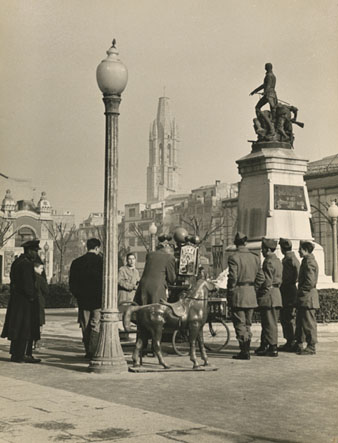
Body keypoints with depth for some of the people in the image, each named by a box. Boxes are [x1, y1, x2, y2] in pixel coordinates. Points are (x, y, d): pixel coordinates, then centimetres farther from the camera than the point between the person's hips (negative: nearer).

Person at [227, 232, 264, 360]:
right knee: (247, 324, 14)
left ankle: (244, 352, -3)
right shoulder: (255, 257, 7)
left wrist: (230, 292, -5)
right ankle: (246, 350, 18)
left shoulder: (234, 257, -11)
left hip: (238, 294, -6)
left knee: (240, 324, -1)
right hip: (251, 295, 6)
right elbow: (260, 278, 7)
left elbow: (232, 278, -15)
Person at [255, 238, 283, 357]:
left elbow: (267, 281, -20)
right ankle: (264, 346, 19)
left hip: (268, 294, -10)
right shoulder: (277, 261, 15)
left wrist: (259, 293, -10)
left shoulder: (268, 261, -14)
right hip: (276, 294, 10)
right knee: (266, 322, 14)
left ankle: (273, 349, -1)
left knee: (270, 323, -4)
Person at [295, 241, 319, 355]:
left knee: (309, 323, -4)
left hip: (308, 298, -10)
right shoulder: (306, 261, 16)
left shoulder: (309, 262, -16)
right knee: (300, 322, 15)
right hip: (303, 298, 10)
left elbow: (310, 282, -23)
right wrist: (300, 292, 16)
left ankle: (311, 347, 2)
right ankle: (298, 345, 23)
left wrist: (301, 292, -14)